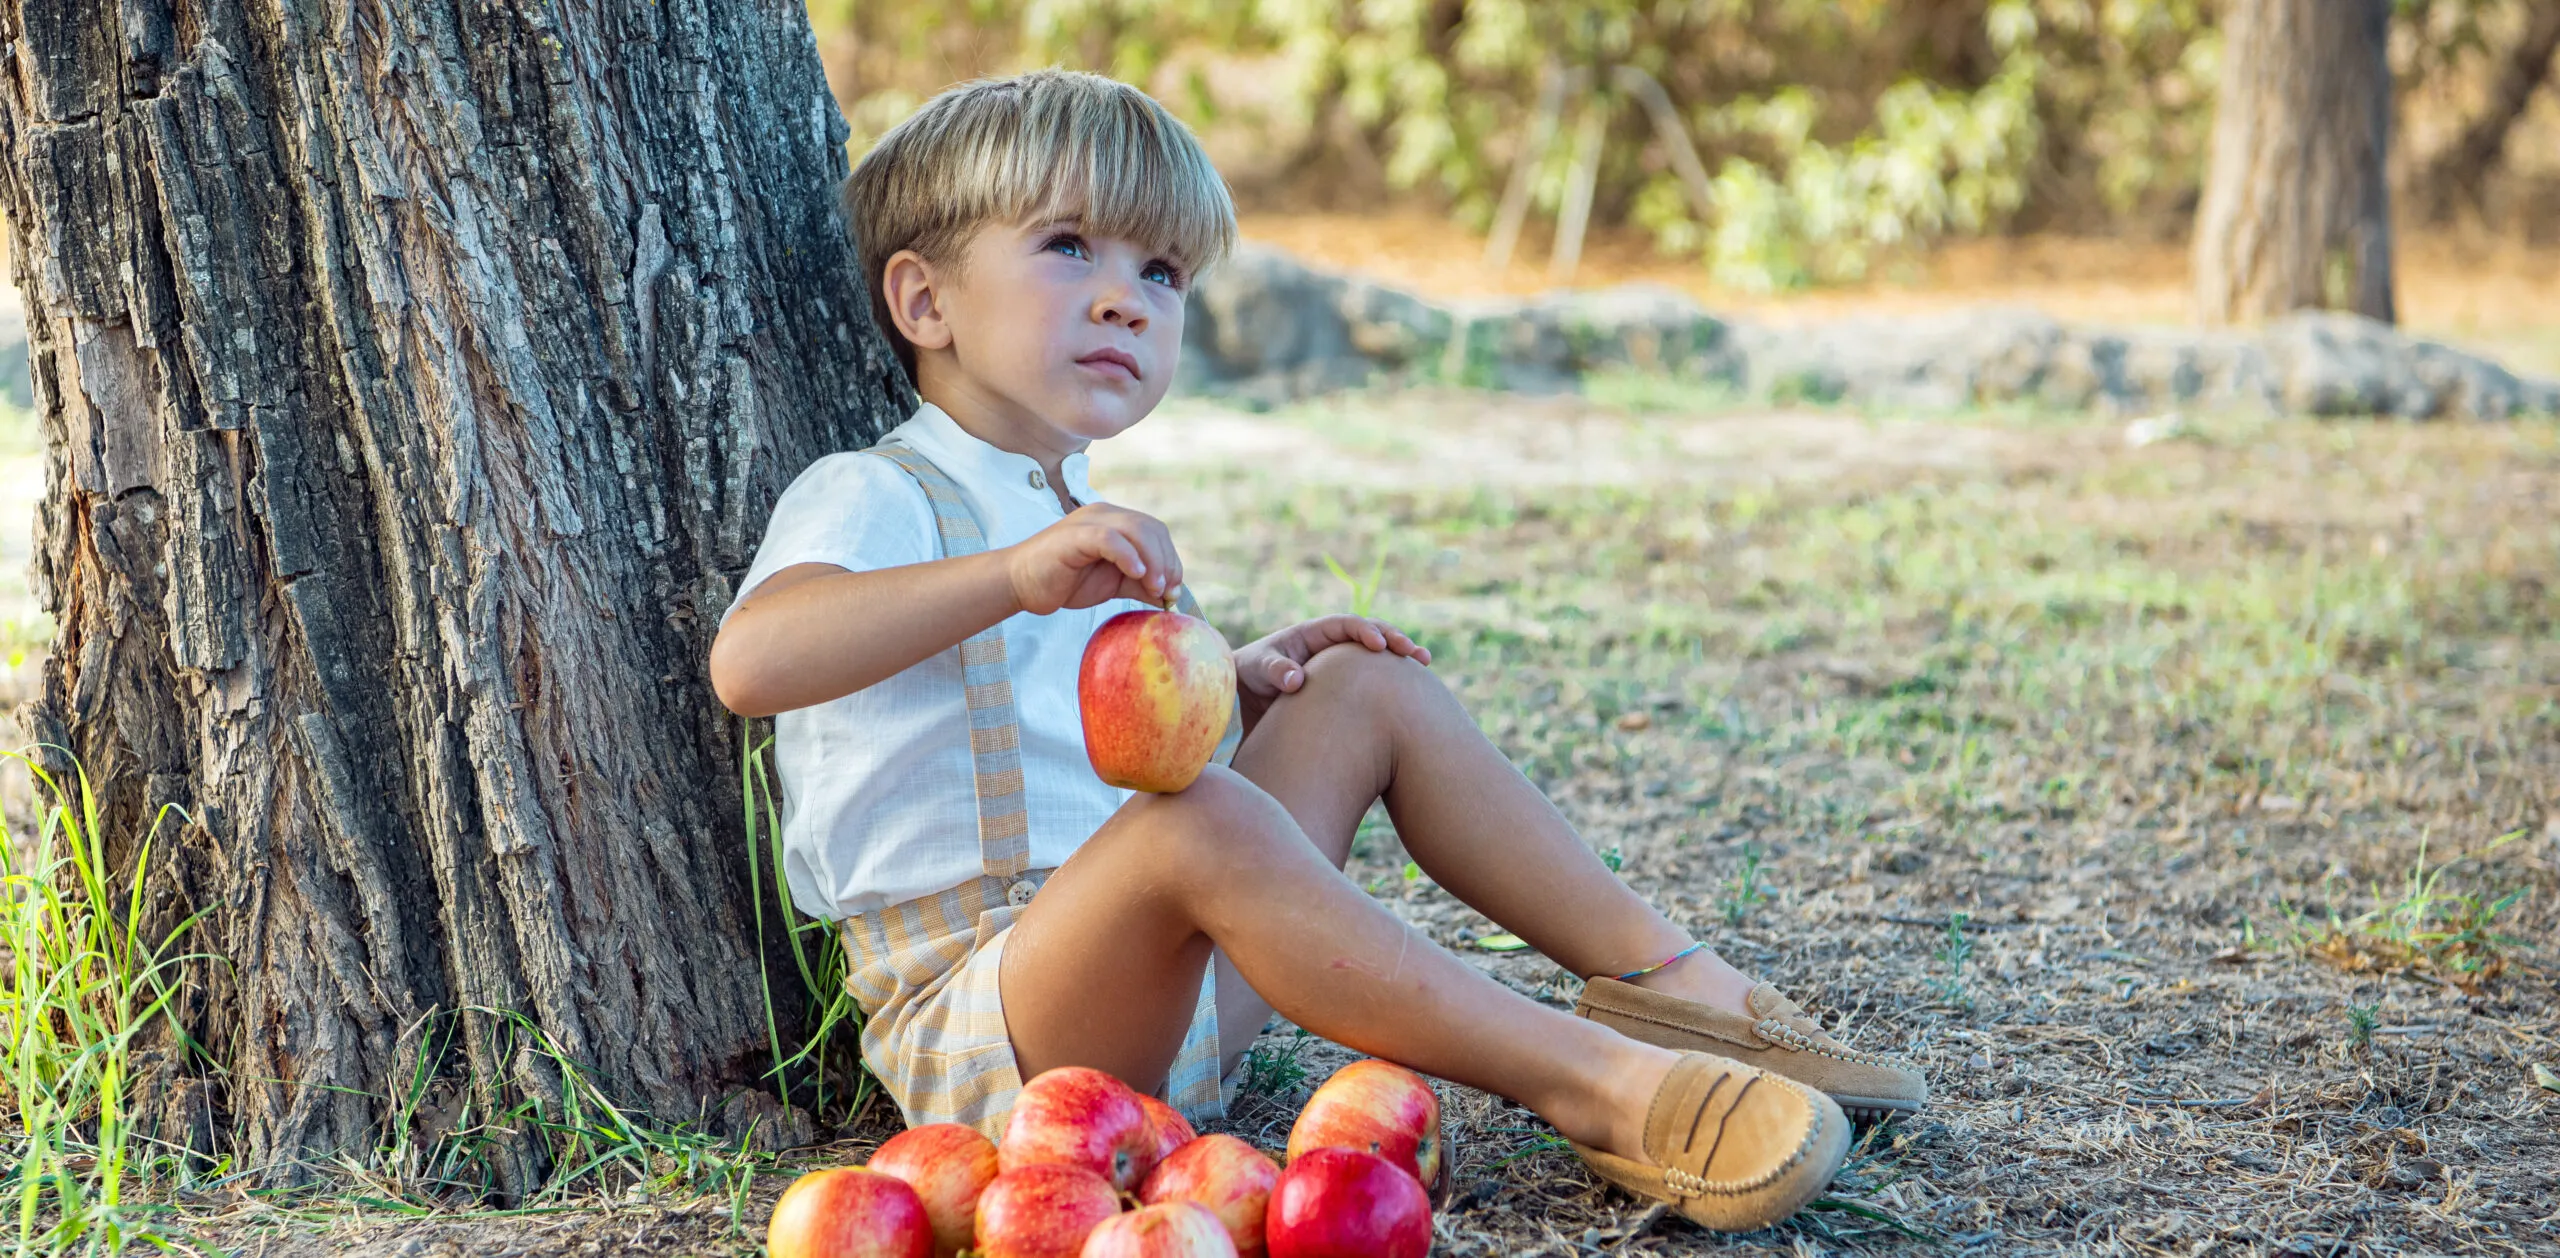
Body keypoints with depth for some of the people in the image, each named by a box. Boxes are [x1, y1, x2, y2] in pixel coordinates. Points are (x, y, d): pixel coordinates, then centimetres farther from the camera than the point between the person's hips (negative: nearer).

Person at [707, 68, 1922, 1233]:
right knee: (1196, 821, -37)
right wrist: (1013, 577, -43)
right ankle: (1599, 1083, -34)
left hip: (1171, 1000, 9)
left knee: (1372, 688, 7)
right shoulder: (871, 499, -10)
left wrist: (1229, 686, 10)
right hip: (975, 1037, -9)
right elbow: (750, 661, -32)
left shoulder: (1086, 526, 19)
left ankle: (1665, 977, 2)